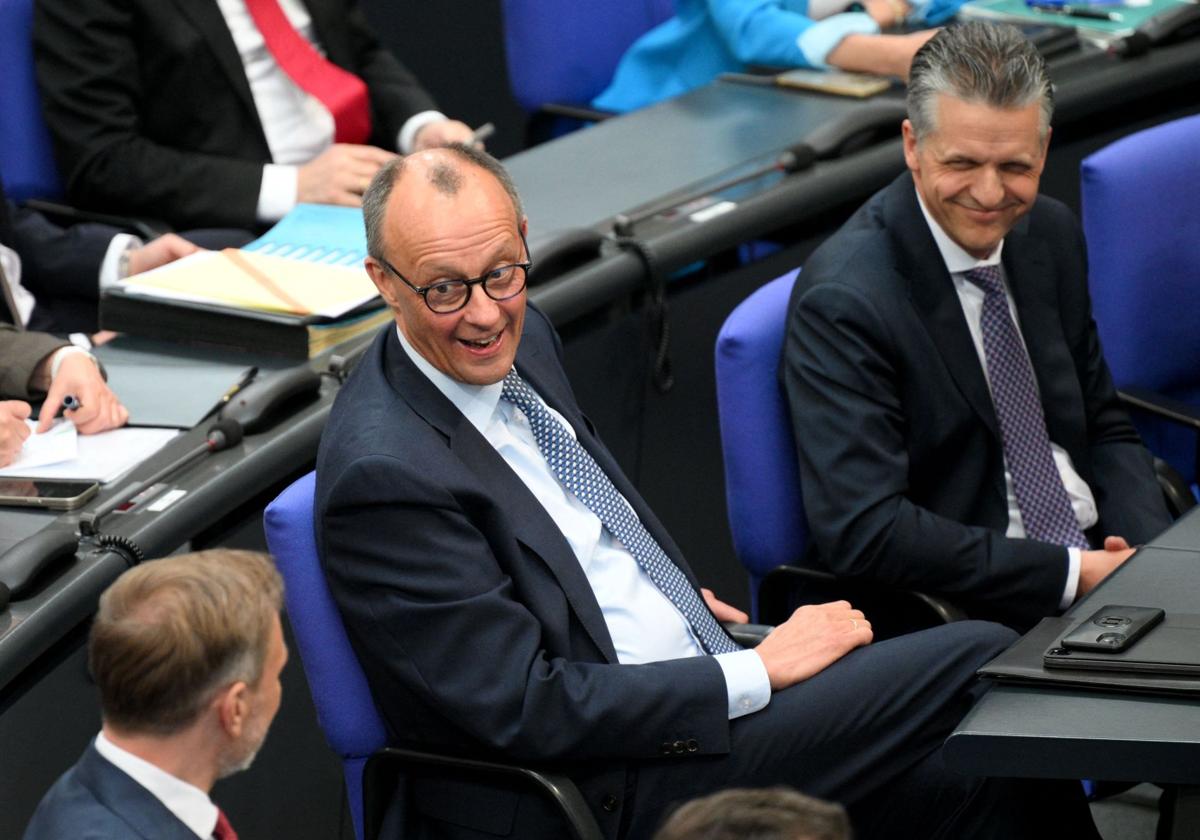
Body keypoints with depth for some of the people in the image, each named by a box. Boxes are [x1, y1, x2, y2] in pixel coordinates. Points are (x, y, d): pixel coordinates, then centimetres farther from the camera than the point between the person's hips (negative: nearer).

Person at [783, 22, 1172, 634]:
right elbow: (861, 530, -22)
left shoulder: (1051, 235, 8)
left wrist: (1151, 556, -3)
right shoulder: (843, 301, -16)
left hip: (1098, 555, 8)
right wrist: (1072, 574, -20)